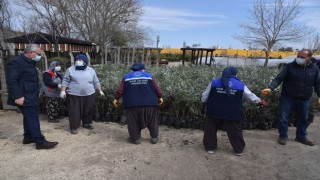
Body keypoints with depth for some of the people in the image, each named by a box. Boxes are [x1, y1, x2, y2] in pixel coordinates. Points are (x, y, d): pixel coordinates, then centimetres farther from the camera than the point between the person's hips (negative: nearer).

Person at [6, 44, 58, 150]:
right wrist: (18, 96, -27)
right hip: (25, 98, -10)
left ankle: (28, 137, 29)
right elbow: (11, 80, -22)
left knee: (30, 117, 17)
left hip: (31, 97, 10)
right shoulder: (17, 62, -15)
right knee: (32, 119, -8)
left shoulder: (30, 63, 16)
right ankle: (40, 142, -4)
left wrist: (36, 95, 22)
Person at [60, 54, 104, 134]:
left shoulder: (91, 70, 7)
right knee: (74, 112, 1)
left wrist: (100, 91, 12)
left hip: (89, 95, 3)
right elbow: (65, 81, 0)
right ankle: (74, 127, 12)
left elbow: (96, 82, 12)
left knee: (88, 111, 12)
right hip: (74, 95, -2)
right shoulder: (70, 70, 1)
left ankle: (86, 123, 30)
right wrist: (63, 91, -8)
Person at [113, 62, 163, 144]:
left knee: (133, 122, 13)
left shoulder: (126, 77, 9)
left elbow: (120, 90, 7)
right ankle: (154, 138, 21)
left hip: (132, 104, 0)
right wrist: (160, 97, 17)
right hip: (149, 103, 1)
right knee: (152, 121, 16)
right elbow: (157, 88, 5)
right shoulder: (150, 76, 8)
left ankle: (136, 139, 18)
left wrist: (116, 98, 17)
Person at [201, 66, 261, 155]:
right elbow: (251, 97, 14)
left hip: (214, 112, 0)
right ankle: (239, 150, 30)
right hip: (232, 114, 0)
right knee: (235, 132, 18)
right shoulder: (241, 85, 1)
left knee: (210, 130, 18)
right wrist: (258, 100, 35)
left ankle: (210, 148, 24)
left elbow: (204, 98, 4)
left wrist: (211, 103, 27)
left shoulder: (214, 83, 1)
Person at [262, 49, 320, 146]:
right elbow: (278, 79, -16)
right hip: (287, 98, -3)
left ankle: (301, 136, 35)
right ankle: (283, 136, 21)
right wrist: (270, 88, -31)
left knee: (303, 119, 16)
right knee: (283, 118, 3)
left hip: (304, 99, 3)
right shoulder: (289, 66, -11)